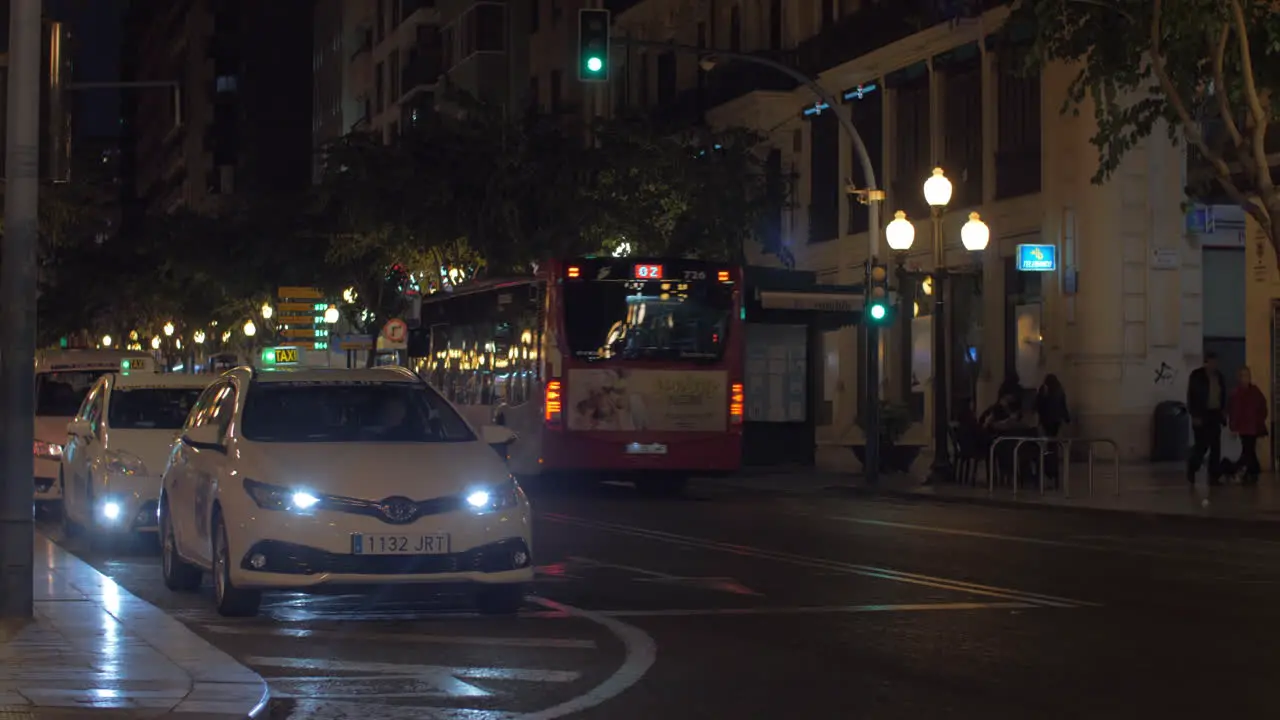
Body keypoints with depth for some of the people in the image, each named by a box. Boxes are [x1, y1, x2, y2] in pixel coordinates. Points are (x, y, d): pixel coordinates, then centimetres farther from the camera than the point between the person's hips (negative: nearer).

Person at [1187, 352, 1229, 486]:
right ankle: (1192, 468, 18)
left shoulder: (1219, 376, 10)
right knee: (1202, 445, -6)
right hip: (1201, 415, -5)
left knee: (1216, 446, 1)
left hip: (1215, 414, 5)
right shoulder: (1196, 375, -6)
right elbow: (1191, 396, -8)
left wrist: (1223, 412, 7)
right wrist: (1195, 416, -14)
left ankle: (1214, 476, 3)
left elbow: (1223, 395, 18)